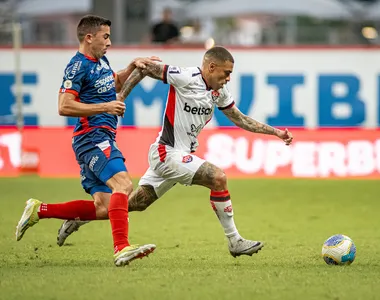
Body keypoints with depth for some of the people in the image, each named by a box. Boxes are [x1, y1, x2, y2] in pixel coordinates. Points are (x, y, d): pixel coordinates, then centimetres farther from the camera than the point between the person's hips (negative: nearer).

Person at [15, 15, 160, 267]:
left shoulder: (101, 61, 18)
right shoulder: (78, 66, -10)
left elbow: (115, 84, 38)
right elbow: (64, 107, -18)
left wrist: (133, 66, 21)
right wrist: (105, 107, -18)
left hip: (104, 138, 10)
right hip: (92, 137, -10)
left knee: (103, 207, 3)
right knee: (123, 184, -27)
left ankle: (39, 210, 13)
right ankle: (122, 249, -37)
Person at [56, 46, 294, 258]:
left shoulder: (220, 92, 6)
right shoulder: (185, 78, -18)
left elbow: (240, 119, 17)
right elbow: (145, 69, -10)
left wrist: (275, 131, 11)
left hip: (183, 155, 9)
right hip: (168, 152, -9)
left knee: (137, 203, 12)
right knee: (218, 177, -21)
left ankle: (77, 219, 25)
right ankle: (235, 242, -13)